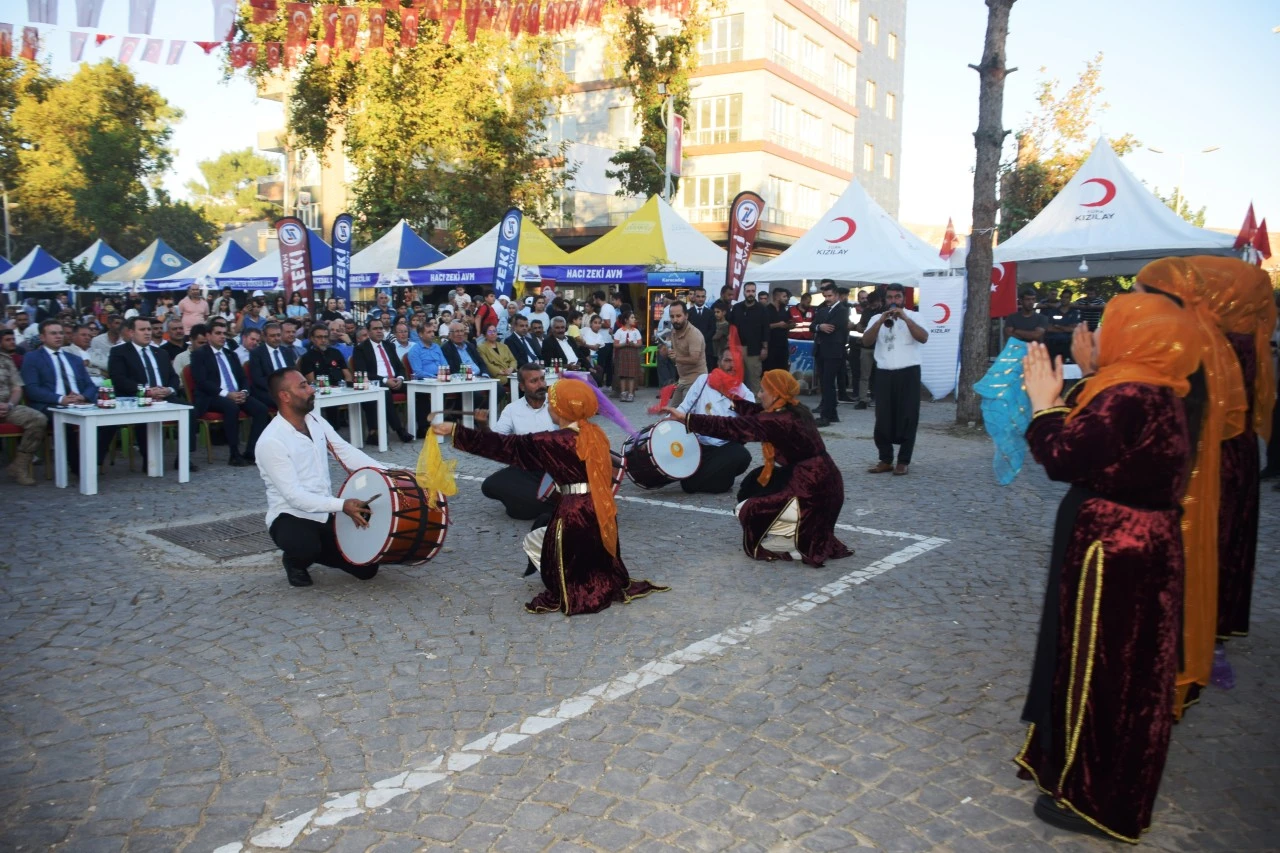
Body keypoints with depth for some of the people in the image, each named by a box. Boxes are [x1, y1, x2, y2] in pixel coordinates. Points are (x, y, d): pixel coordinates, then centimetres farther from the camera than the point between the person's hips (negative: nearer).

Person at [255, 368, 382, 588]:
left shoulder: (315, 421, 2)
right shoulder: (271, 441, -22)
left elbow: (347, 453, 1)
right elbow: (294, 495, -26)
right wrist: (342, 505, -36)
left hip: (326, 514, 7)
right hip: (291, 517, -6)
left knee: (366, 568, 0)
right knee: (307, 549, -40)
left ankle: (312, 551, 26)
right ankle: (295, 561, 0)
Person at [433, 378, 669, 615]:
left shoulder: (555, 442, -14)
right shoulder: (595, 433, 7)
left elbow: (507, 447, -14)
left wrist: (456, 432, -13)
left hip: (574, 514, -7)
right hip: (602, 512, 7)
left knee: (533, 542, 16)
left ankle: (567, 595, 12)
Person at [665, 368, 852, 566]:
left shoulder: (780, 421, -19)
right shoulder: (795, 411, 6)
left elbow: (733, 427, -21)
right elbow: (759, 415, 22)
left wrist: (686, 418, -19)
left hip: (812, 494, -9)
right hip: (822, 485, 9)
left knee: (746, 511, -2)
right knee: (755, 481, 22)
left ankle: (801, 540, -1)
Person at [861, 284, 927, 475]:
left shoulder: (913, 316, 4)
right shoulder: (877, 318, 9)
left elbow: (923, 338, -12)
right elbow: (866, 342, -4)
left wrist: (905, 318, -18)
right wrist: (881, 321, -15)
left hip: (908, 373, -2)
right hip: (884, 374, 2)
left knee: (907, 417, 0)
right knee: (883, 418, 2)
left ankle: (903, 461, 8)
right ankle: (885, 460, 11)